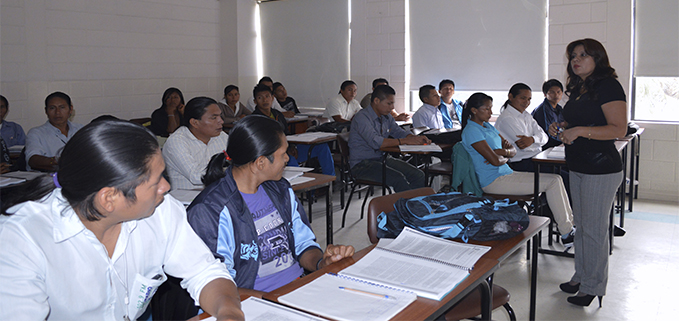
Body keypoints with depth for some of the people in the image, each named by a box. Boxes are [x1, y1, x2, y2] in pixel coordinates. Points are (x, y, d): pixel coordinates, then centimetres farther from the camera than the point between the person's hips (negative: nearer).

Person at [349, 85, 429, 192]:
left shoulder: (387, 117, 9)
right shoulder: (362, 117, -17)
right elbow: (375, 142, -30)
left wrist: (416, 138, -9)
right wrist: (405, 141, -30)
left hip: (383, 158, 8)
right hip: (362, 163, -8)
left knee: (419, 176, -8)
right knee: (399, 179, -29)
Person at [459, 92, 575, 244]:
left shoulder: (488, 126, 16)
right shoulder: (471, 131, -14)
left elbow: (513, 150, 13)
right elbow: (495, 161, -20)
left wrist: (504, 151, -10)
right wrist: (505, 157, 1)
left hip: (506, 173, 9)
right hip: (494, 181, -9)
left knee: (556, 179, -1)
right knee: (553, 182, -13)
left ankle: (569, 224, 2)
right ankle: (566, 233, -5)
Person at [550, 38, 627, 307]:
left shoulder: (608, 86, -13)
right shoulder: (578, 89, 14)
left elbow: (618, 129, -20)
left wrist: (580, 131, -26)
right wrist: (562, 128, 7)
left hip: (601, 169, -9)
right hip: (578, 166, 9)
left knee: (593, 229, -1)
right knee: (581, 225, 16)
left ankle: (593, 286, 11)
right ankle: (581, 276, 29)